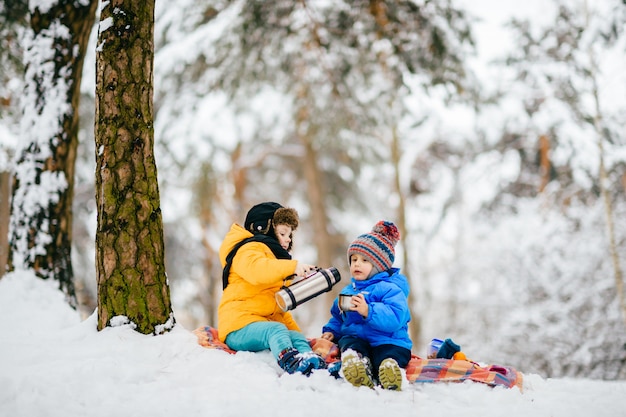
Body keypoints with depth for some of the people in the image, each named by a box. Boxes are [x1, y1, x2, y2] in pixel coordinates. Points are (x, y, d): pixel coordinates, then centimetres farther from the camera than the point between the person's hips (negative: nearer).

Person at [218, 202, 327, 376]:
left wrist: (295, 330, 21)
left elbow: (278, 309, 34)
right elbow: (256, 269, -29)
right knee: (276, 329, -36)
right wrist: (292, 266, -37)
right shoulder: (249, 250, 0)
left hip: (264, 323, 9)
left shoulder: (274, 256, 34)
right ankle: (289, 361, -65)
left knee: (297, 337, -18)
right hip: (238, 328, -9)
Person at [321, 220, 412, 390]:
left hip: (387, 340, -3)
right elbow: (338, 318, 39)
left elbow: (395, 318, -20)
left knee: (388, 356, -37)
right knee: (349, 343, -34)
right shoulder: (347, 291, 24)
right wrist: (331, 331, 17)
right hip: (356, 338, 3)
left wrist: (368, 311, -31)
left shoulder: (390, 289, -1)